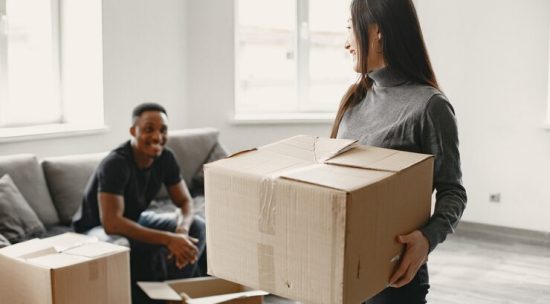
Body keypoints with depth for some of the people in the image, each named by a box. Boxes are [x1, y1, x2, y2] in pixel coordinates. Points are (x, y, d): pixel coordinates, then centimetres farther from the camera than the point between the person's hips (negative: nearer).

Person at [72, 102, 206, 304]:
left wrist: (182, 231, -30)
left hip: (135, 220, 7)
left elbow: (185, 201, -6)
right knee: (126, 249, -40)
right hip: (97, 229, -6)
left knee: (197, 227, -10)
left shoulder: (165, 158, -11)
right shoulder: (115, 164, -31)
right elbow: (111, 223, -39)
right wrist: (169, 239, -42)